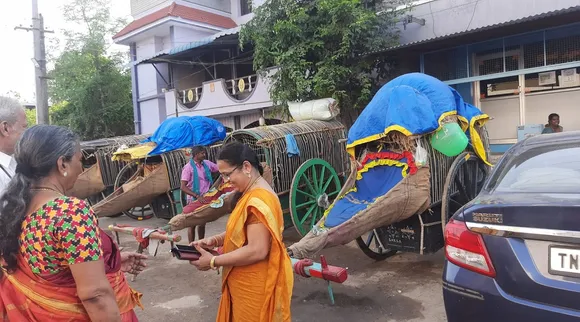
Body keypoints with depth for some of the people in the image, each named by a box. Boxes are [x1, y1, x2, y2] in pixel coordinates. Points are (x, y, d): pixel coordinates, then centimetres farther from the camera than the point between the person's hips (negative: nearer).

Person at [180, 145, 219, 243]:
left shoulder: (207, 163, 2)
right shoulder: (188, 167, -13)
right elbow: (183, 187, -17)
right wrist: (197, 196, -26)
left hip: (205, 198, 5)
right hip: (194, 200, -5)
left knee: (202, 223, 16)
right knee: (192, 224, 5)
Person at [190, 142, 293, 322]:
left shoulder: (259, 199, -25)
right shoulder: (250, 194, 9)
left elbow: (257, 251, -28)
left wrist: (213, 262, -21)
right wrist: (215, 240, -1)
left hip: (256, 285, -10)